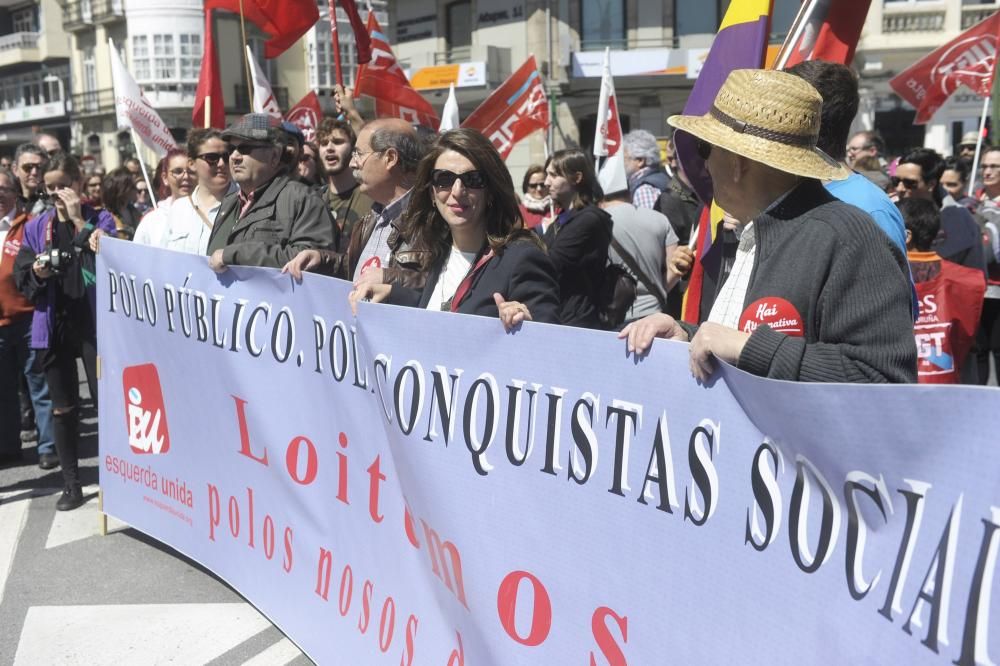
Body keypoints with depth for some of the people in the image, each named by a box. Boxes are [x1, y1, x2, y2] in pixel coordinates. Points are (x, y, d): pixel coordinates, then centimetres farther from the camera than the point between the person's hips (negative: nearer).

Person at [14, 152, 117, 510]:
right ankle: (71, 484, 21)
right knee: (62, 407, 10)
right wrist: (36, 273, -12)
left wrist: (79, 220, -13)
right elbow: (20, 277, 10)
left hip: (93, 321, -4)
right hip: (53, 324, 4)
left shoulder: (101, 219, 1)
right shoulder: (36, 227, 10)